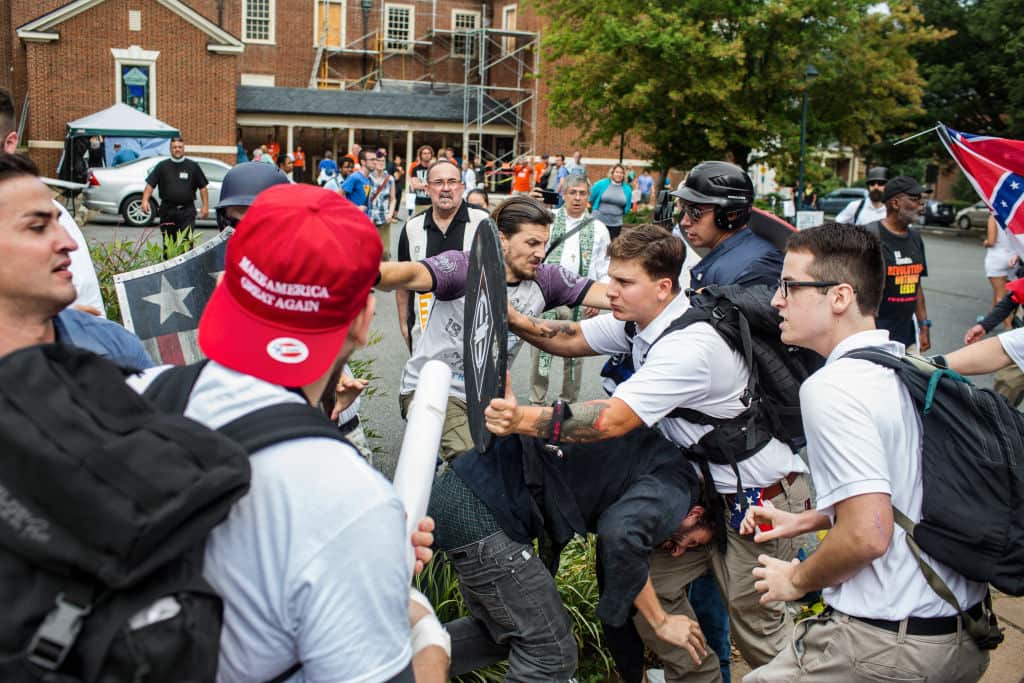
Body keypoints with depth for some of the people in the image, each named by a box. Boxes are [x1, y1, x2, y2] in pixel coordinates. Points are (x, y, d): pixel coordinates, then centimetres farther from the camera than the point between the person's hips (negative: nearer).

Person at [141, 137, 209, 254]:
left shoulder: (193, 166, 7)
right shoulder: (162, 166, 9)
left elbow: (203, 187, 8)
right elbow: (150, 185, 4)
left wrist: (205, 206, 0)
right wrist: (145, 200, -11)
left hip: (187, 210, -2)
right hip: (167, 211, 2)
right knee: (168, 244, 9)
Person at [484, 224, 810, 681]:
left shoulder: (689, 345, -30)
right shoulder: (640, 319, -3)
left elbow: (615, 419, -37)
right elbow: (571, 340, 4)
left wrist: (524, 420, -43)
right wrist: (514, 320, -13)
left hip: (762, 494, -9)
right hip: (714, 484, 9)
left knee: (756, 625, 1)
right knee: (650, 582, 7)